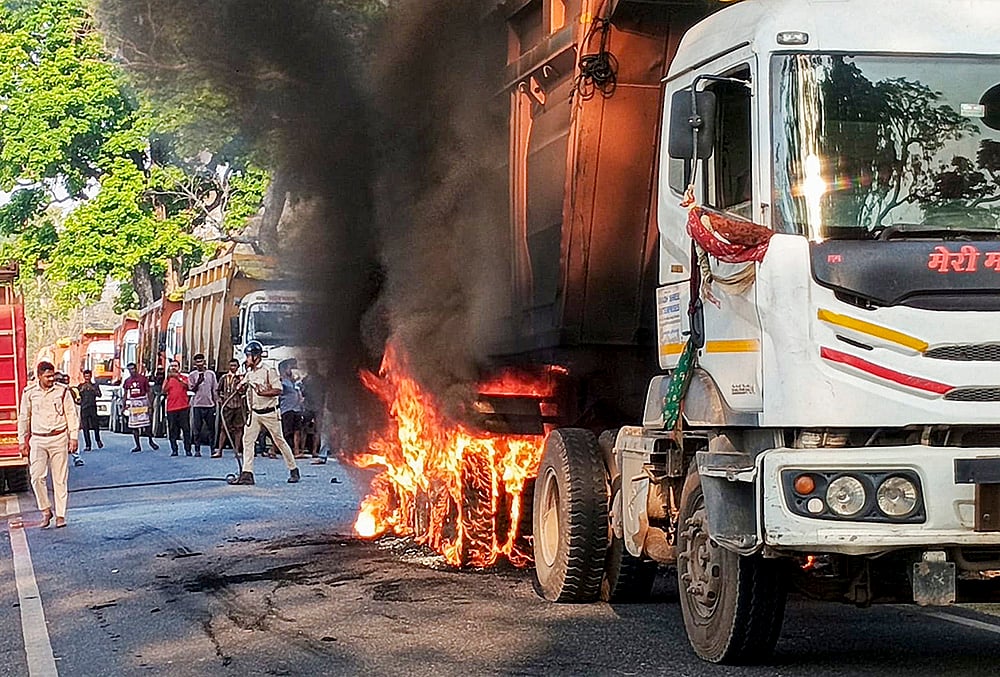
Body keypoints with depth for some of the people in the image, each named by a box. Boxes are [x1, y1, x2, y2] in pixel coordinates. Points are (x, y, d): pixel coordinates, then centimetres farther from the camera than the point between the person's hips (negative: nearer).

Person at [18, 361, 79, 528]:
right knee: (37, 477, -11)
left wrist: (73, 438, -1)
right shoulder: (30, 393, 2)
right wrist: (22, 441, 10)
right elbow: (23, 418, 11)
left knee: (60, 479, 1)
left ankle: (60, 515, 7)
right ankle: (46, 511, 4)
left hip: (59, 439, -1)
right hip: (38, 440, 1)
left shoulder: (62, 391, 0)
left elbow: (71, 415, 4)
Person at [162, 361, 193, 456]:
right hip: (171, 408, 2)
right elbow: (164, 391, -2)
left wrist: (178, 378, -26)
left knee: (186, 429, -3)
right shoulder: (167, 379, 12)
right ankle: (174, 450, 4)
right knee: (172, 431, 1)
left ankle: (188, 450, -1)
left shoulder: (184, 378, 8)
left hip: (183, 407, -2)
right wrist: (167, 379, -14)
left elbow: (186, 386, -12)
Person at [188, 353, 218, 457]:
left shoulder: (211, 374, 10)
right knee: (197, 429, -1)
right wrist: (198, 382, -18)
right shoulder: (192, 375, 5)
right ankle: (197, 450, 1)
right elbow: (192, 389, -1)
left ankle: (212, 449, 4)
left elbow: (214, 389, 12)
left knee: (211, 428, 1)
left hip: (209, 404, 1)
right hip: (197, 405, -1)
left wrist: (216, 402, 7)